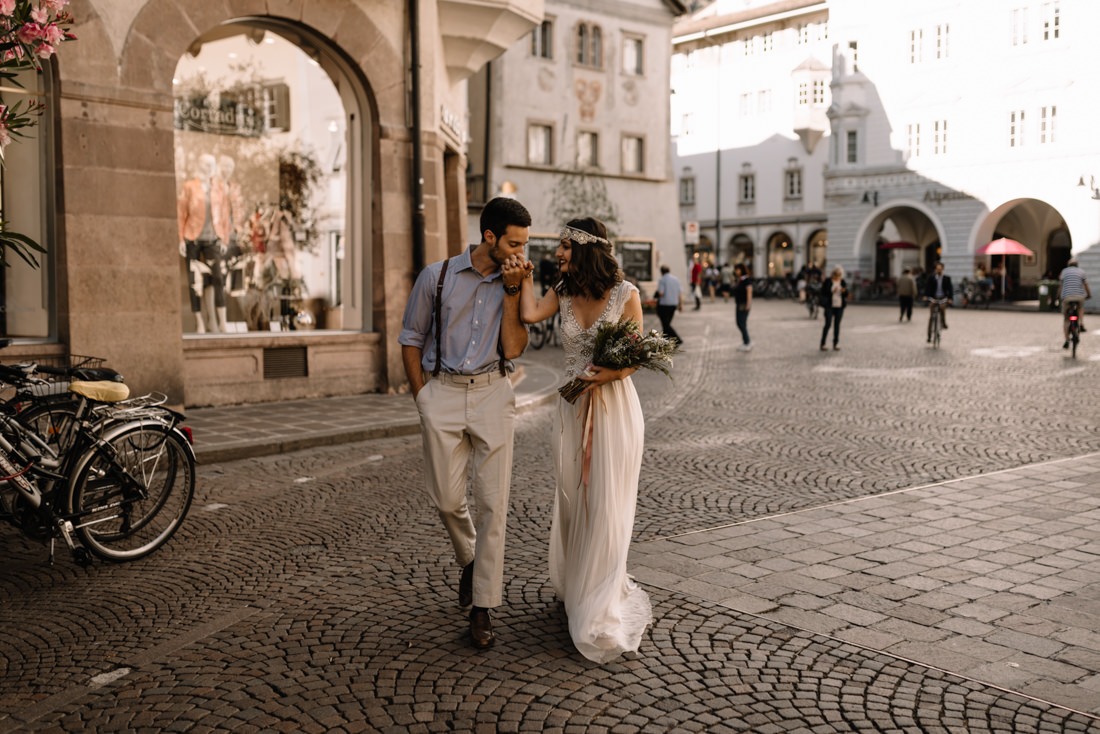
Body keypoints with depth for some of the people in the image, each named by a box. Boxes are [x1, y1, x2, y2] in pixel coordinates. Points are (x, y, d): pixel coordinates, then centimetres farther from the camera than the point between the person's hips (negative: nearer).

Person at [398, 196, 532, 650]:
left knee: (493, 502, -2)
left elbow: (512, 349, -6)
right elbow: (411, 338, 8)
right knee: (448, 500, 3)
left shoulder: (514, 286, 5)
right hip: (442, 392, 0)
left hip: (492, 395, 1)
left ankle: (483, 608, 7)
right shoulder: (437, 277, 1)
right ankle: (469, 561, 36)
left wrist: (511, 291, -11)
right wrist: (423, 397, 3)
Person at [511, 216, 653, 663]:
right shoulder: (563, 292, 5)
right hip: (574, 407, 5)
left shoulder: (625, 294, -7)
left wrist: (608, 374, -22)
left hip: (614, 405, -4)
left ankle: (601, 609, 10)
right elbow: (529, 314, -13)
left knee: (607, 504, 0)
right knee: (572, 500, 11)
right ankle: (577, 588, 30)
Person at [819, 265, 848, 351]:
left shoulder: (843, 282, 7)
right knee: (828, 324, -9)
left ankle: (836, 344, 9)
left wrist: (844, 291, -14)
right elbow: (823, 293, -5)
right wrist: (832, 291, -20)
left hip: (839, 306, 4)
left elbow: (846, 295, 8)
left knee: (837, 324, 4)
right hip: (829, 306, -4)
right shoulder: (827, 282, -4)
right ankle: (822, 344, -2)